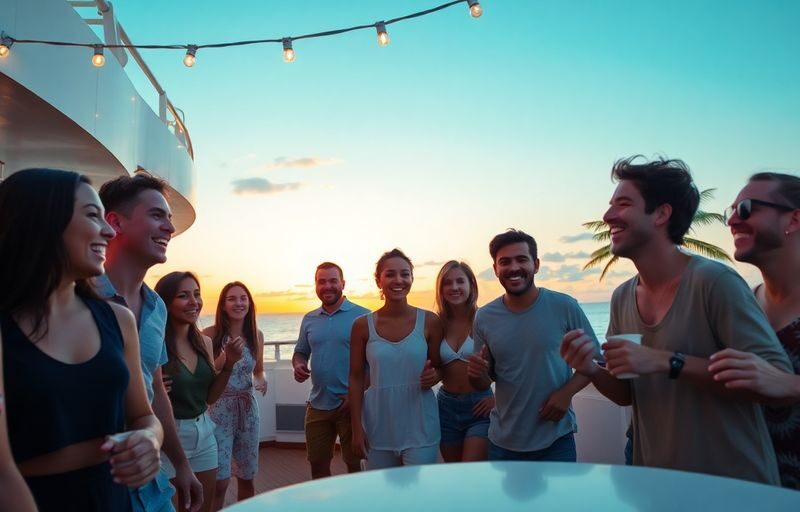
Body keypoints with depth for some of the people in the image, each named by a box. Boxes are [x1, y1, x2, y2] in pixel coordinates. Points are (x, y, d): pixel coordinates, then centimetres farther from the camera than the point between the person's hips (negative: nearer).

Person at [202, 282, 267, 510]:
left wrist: (261, 380, -8)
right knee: (219, 481, -4)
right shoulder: (210, 334, -11)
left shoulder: (256, 335, 1)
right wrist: (224, 359, -25)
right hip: (219, 410, -4)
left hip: (247, 408, 4)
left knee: (247, 477, 15)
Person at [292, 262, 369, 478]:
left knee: (355, 463, 9)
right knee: (317, 463, 15)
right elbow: (301, 352, 18)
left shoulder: (362, 316, -7)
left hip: (352, 404, -4)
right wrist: (298, 365, -6)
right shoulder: (309, 319, 9)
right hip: (318, 404, 5)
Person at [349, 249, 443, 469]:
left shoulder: (429, 321, -4)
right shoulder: (363, 326, -3)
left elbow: (439, 368, 7)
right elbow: (356, 378, 2)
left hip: (420, 427, -1)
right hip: (379, 428, 1)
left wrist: (433, 376, -16)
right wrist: (356, 428, -1)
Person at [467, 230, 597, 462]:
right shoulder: (484, 318, -4)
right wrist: (477, 374, -17)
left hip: (557, 439, -2)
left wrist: (566, 392, -16)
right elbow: (485, 382, 5)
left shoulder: (565, 307, -11)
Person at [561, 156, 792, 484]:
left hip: (734, 485, -6)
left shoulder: (713, 281, -20)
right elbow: (626, 394, 7)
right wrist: (591, 371, -14)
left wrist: (667, 362, -29)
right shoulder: (622, 298, 0)